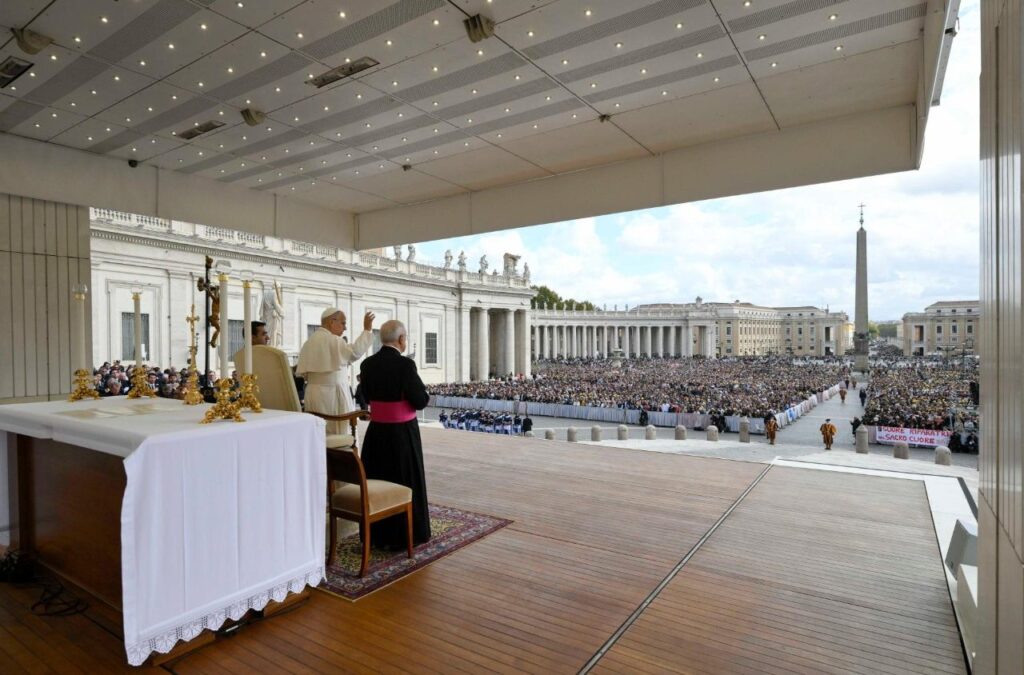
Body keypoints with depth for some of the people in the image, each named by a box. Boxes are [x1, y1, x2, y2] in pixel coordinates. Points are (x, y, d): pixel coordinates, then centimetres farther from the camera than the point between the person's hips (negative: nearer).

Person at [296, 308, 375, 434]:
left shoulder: (309, 341, 13)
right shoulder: (333, 340, -12)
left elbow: (303, 372, 15)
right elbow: (355, 352, -21)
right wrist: (367, 330, -15)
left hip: (312, 392, 8)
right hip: (332, 392, -8)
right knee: (338, 436, -2)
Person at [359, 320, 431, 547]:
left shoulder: (367, 364, -1)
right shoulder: (405, 364, -19)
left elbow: (368, 395, 12)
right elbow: (420, 401, -16)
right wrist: (422, 391, 4)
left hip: (376, 431, 6)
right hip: (402, 433, -5)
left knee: (376, 480, 16)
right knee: (405, 481, 9)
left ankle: (376, 534, 29)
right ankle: (403, 535, 20)